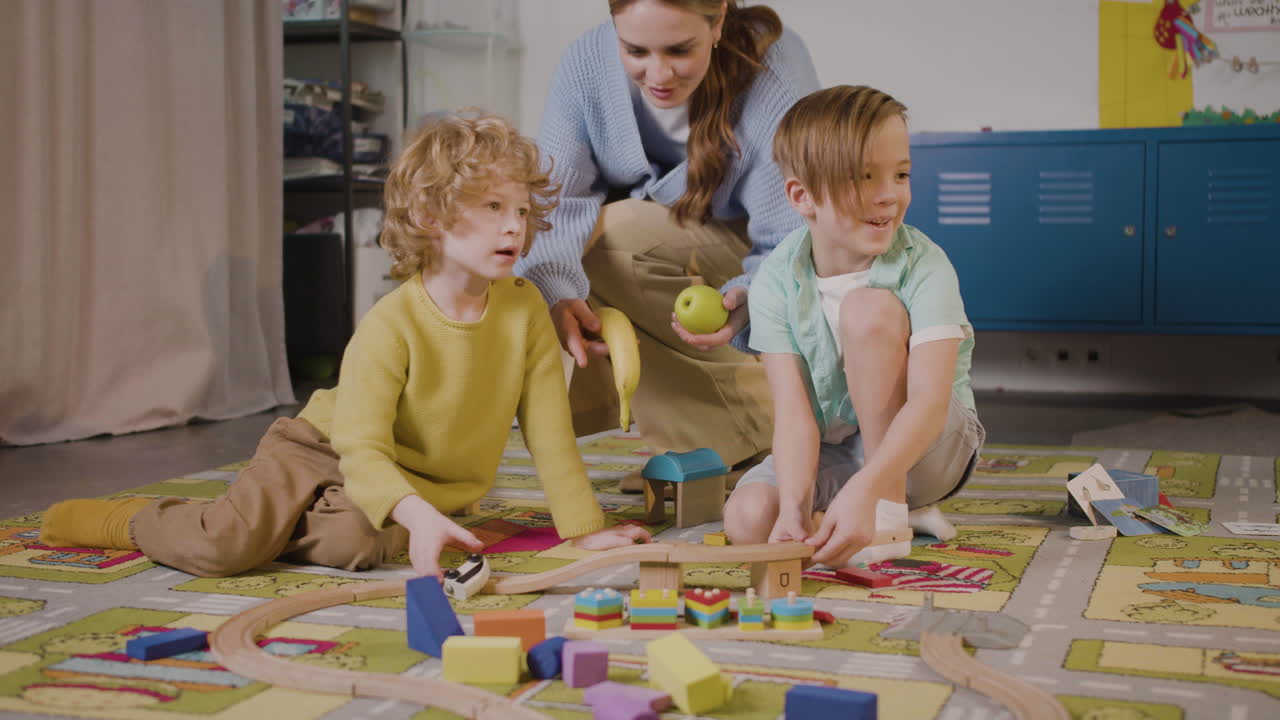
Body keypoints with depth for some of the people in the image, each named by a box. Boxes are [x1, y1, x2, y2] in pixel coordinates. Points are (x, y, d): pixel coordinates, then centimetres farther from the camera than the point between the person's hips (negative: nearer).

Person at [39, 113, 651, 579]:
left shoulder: (525, 309, -12)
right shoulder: (388, 326, -24)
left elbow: (550, 432, -6)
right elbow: (363, 450, -29)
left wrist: (585, 530, -7)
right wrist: (418, 514, -46)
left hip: (424, 486, 4)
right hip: (321, 450, -3)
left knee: (356, 542, -30)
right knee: (217, 549, -21)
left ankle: (268, 526, 4)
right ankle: (131, 519, 13)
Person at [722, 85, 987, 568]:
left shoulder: (924, 267, -21)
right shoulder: (776, 283, -14)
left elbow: (930, 401, -33)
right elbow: (793, 411, -20)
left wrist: (863, 489, -48)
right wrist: (794, 508, -37)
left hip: (925, 446, -3)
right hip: (833, 451, 3)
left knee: (869, 308, -27)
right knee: (748, 519, -26)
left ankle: (890, 510, -20)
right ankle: (900, 505, -3)